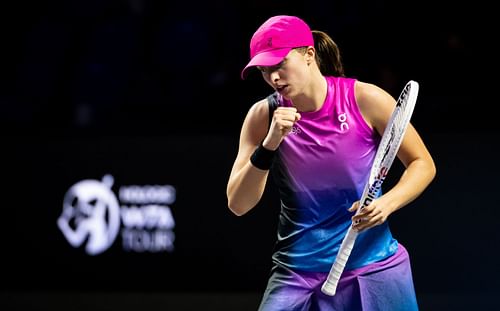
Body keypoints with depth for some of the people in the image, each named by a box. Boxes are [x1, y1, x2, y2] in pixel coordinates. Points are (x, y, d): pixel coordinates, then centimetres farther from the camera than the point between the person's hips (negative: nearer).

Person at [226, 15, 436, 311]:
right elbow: (238, 205, -8)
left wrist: (387, 203, -18)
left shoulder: (364, 99, -8)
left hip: (373, 267, -1)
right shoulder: (264, 115, -3)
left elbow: (423, 164, 1)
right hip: (298, 273, 1)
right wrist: (269, 144, -21)